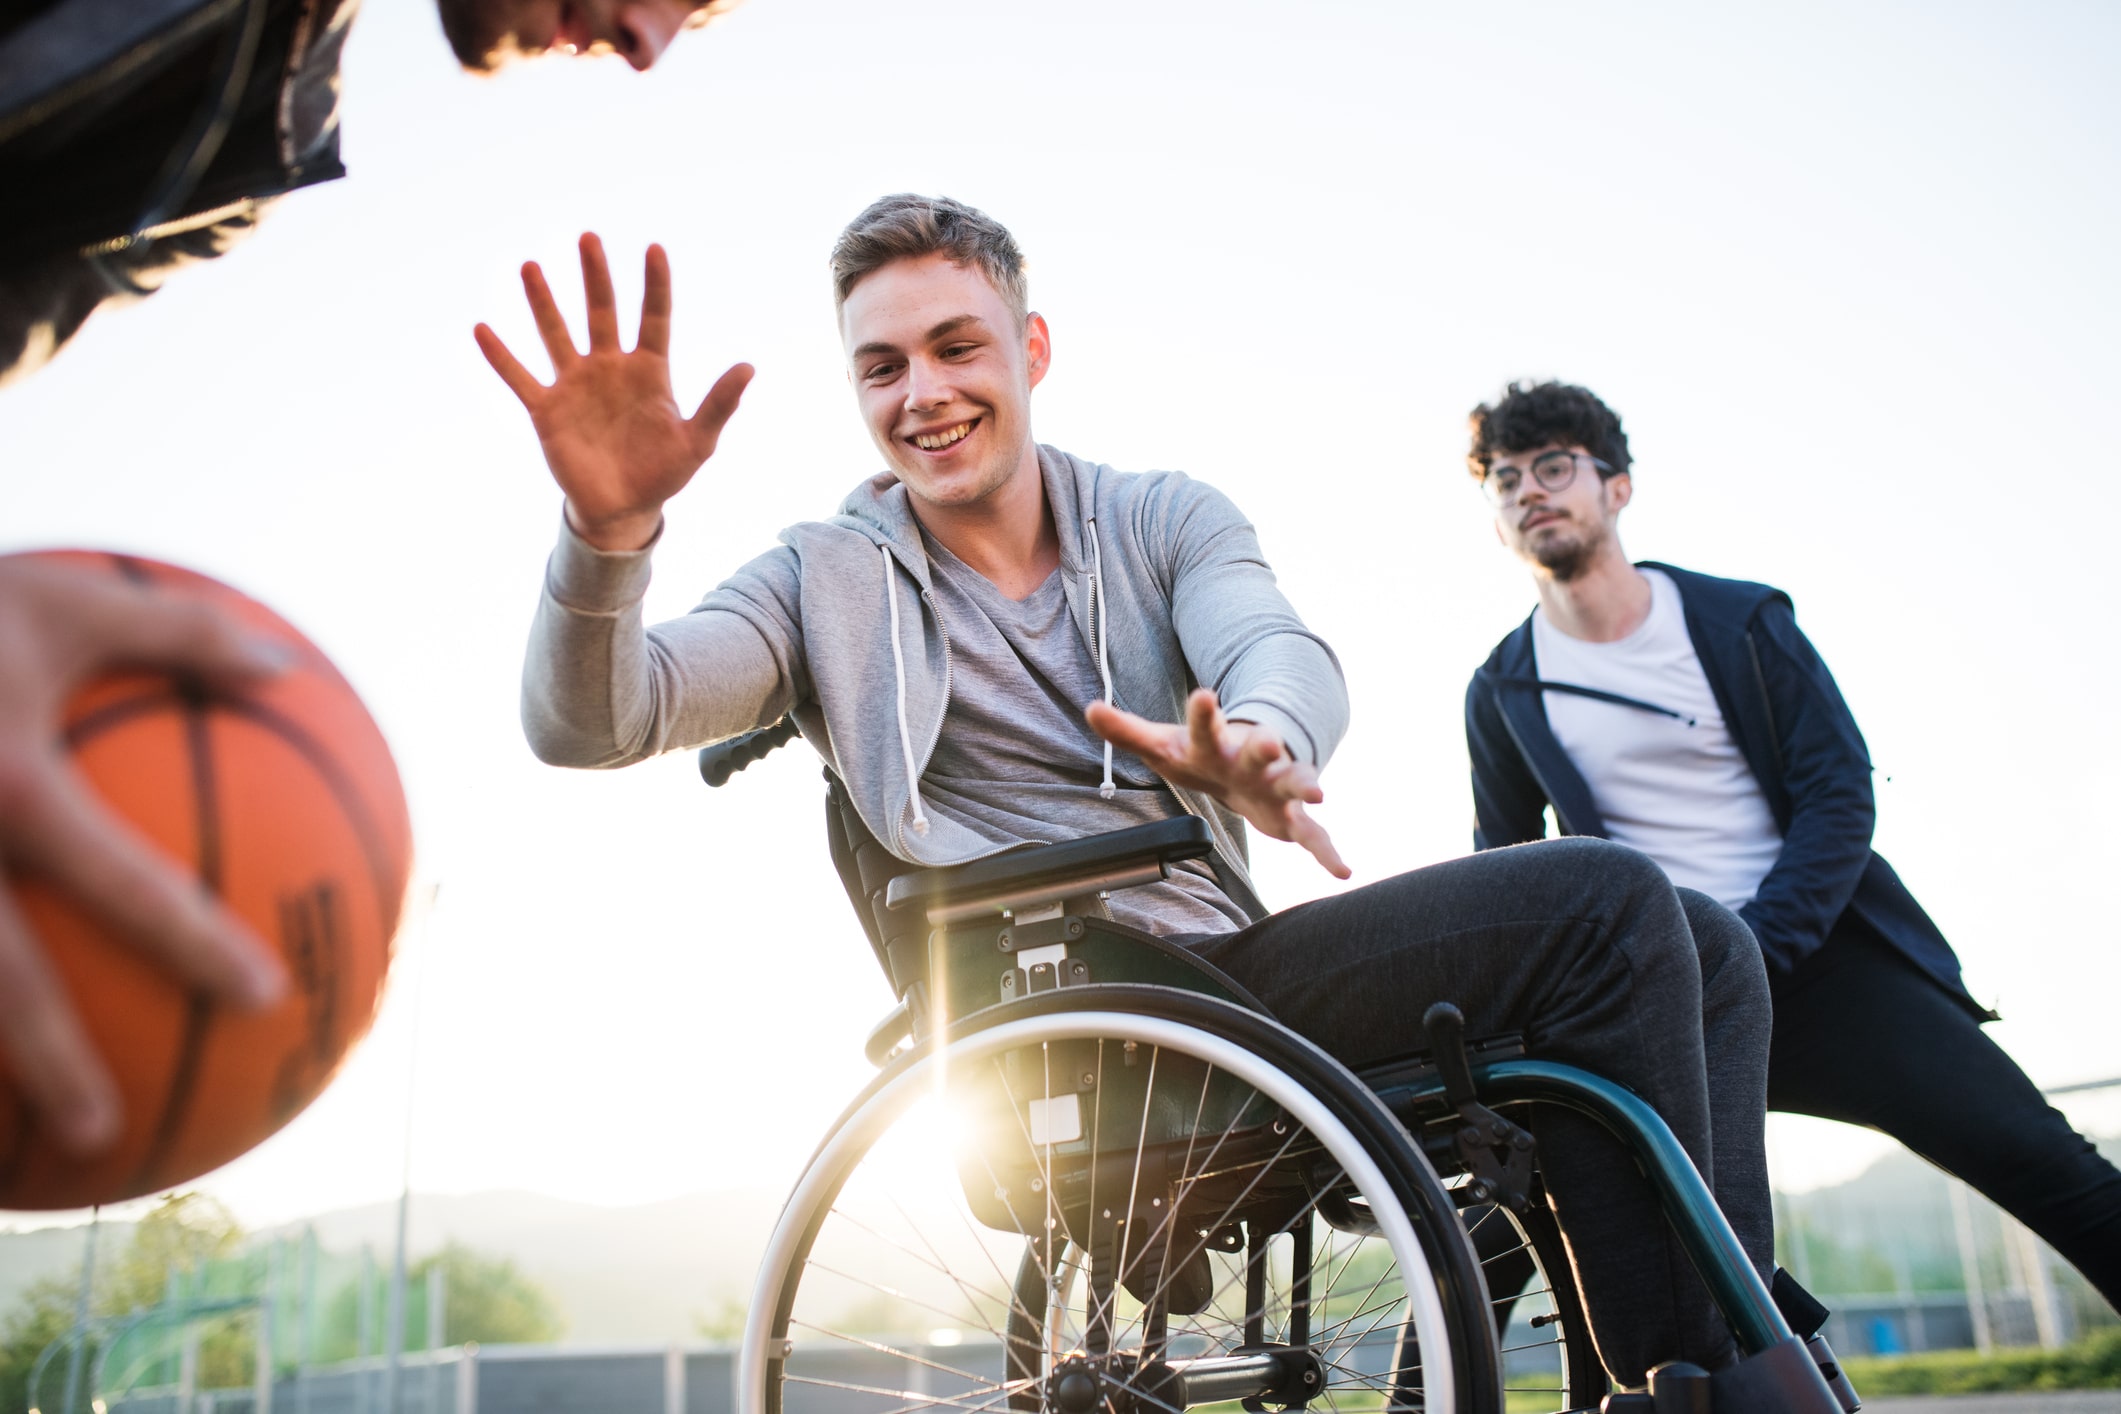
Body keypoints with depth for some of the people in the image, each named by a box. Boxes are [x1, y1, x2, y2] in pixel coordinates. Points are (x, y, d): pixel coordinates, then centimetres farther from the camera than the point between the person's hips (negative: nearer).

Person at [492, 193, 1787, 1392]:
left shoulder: (1167, 519, 13)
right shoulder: (828, 583, 5)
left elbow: (1286, 652, -9)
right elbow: (592, 724, -10)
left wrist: (1260, 739, -35)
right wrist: (610, 531, -31)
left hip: (1232, 973, 6)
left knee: (1710, 953, -1)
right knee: (1606, 903, -18)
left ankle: (1731, 1340, 4)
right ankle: (1697, 1369, -8)